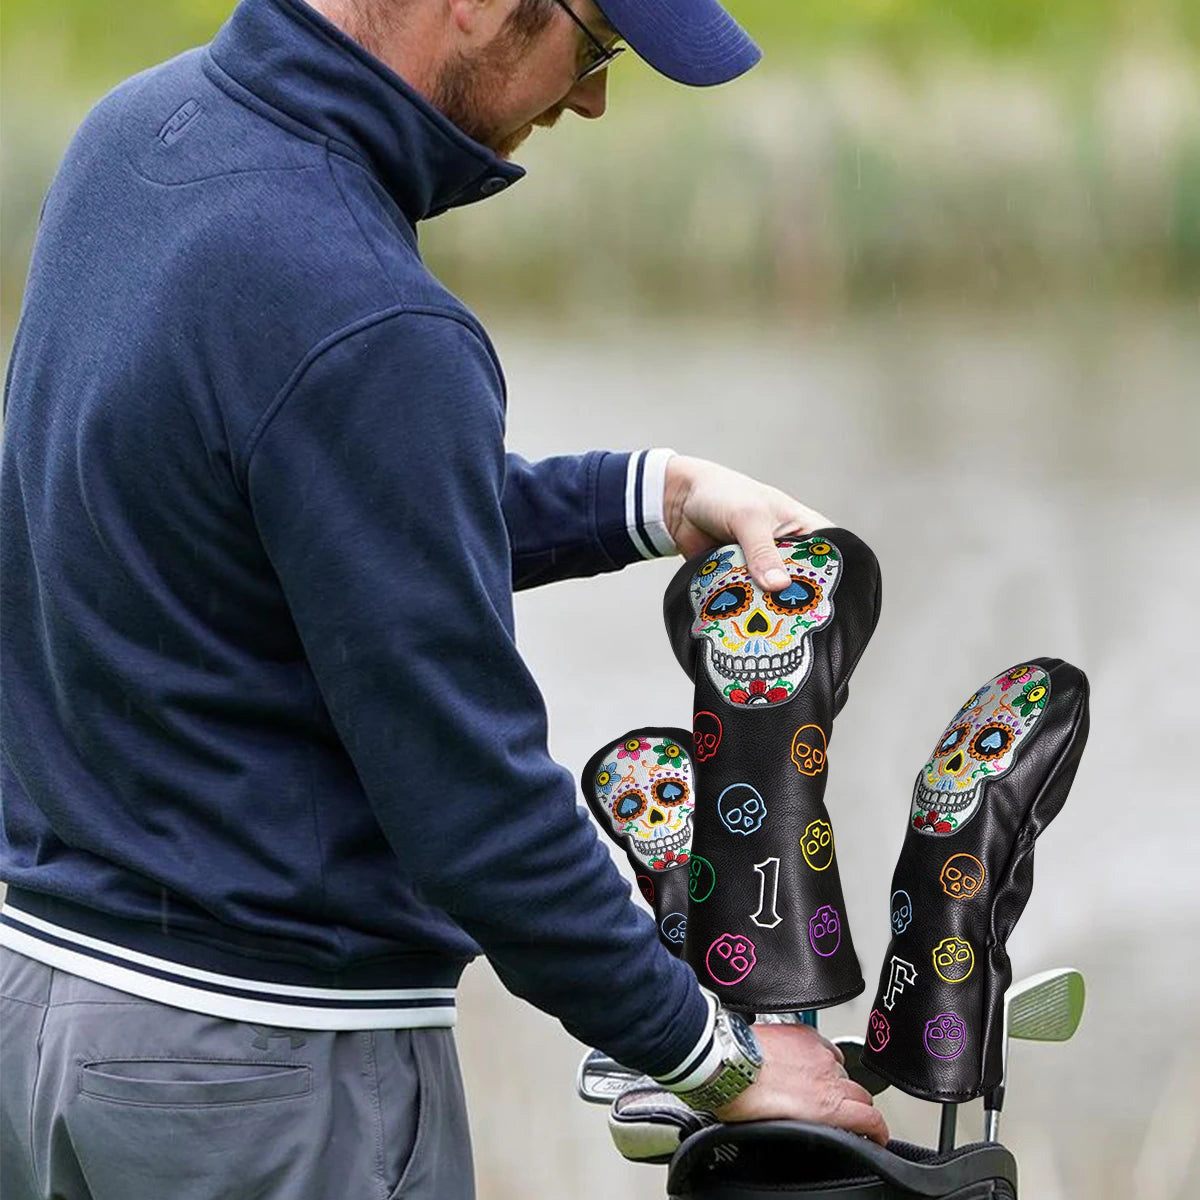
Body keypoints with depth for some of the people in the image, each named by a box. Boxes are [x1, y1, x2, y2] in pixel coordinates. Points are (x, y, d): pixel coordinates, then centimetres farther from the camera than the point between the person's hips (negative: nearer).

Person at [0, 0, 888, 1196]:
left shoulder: (139, 125, 2)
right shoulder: (368, 333, -26)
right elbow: (472, 805, -21)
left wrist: (658, 497, 8)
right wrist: (716, 1061, -8)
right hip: (265, 1073, -9)